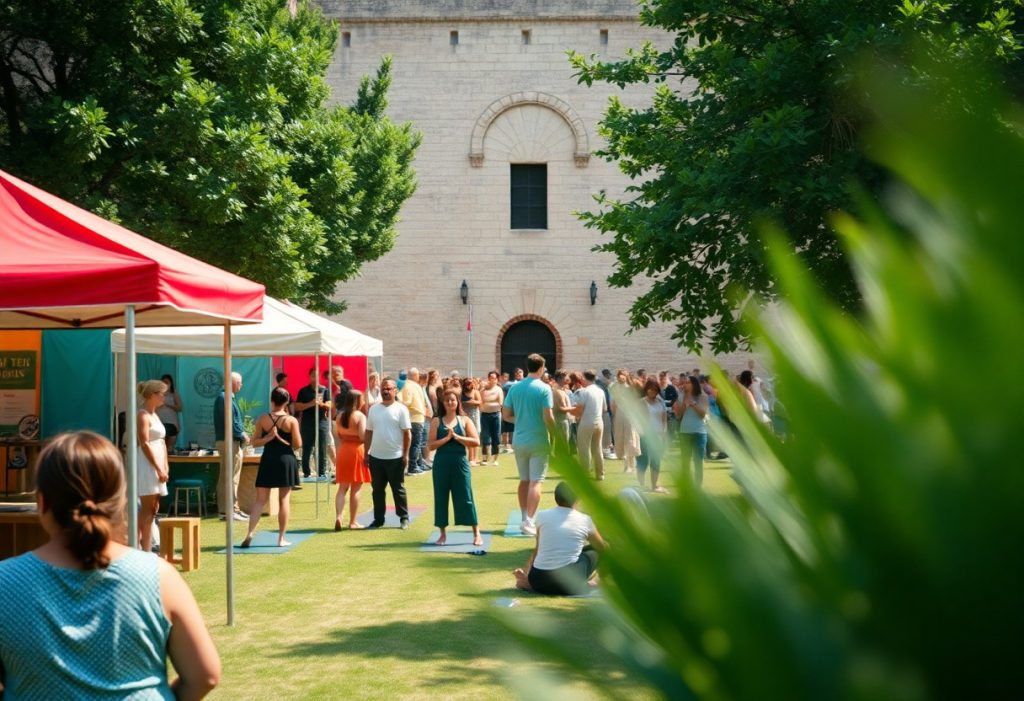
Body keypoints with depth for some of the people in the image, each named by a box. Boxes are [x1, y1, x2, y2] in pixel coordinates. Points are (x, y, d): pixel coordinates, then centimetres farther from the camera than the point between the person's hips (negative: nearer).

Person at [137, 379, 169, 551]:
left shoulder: (154, 415, 17)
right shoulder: (143, 415, -11)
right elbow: (144, 444, -17)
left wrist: (165, 466, 9)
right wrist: (159, 468, -18)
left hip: (157, 464, 9)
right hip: (147, 464, -9)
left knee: (153, 508, 9)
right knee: (147, 509, -9)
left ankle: (142, 545, 12)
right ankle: (145, 550, -8)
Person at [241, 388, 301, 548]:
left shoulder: (263, 419, 0)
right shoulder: (291, 420, -5)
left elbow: (255, 442, -2)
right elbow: (298, 445, -5)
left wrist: (269, 437, -4)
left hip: (268, 461, 1)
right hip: (286, 461, -1)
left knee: (260, 499, 5)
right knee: (284, 499, 7)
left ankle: (250, 532, -11)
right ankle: (281, 538, 8)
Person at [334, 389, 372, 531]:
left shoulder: (340, 415, 7)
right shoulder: (360, 416, -11)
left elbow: (337, 434, 11)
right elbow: (363, 436, -19)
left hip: (343, 451, 5)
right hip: (357, 451, -5)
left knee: (342, 487, 11)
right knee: (355, 489, 3)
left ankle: (338, 516, -7)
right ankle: (352, 521, 8)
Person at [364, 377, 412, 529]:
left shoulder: (400, 409, -5)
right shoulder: (374, 409, 8)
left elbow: (407, 433, -6)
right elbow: (368, 433, 11)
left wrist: (405, 454, -10)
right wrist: (366, 453, 7)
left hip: (395, 457, -4)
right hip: (376, 457, 4)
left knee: (398, 489, 5)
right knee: (377, 490, 10)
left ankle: (404, 518, 15)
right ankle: (378, 519, 19)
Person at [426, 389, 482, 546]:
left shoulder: (464, 420, 4)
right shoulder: (437, 421, 3)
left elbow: (476, 441, -6)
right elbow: (431, 445, -5)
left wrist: (456, 437, -13)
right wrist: (447, 437, -16)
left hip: (460, 462, -1)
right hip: (441, 463, 1)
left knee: (465, 497, 0)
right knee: (441, 498, 5)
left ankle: (476, 534, 7)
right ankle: (443, 534, 16)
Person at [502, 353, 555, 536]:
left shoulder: (514, 387, 3)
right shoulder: (544, 389, -11)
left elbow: (506, 415, 5)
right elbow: (548, 417, -16)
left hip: (519, 440, 5)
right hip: (539, 441, -5)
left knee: (524, 480, 15)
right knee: (536, 481, -2)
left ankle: (525, 519, 20)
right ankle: (529, 521, -8)